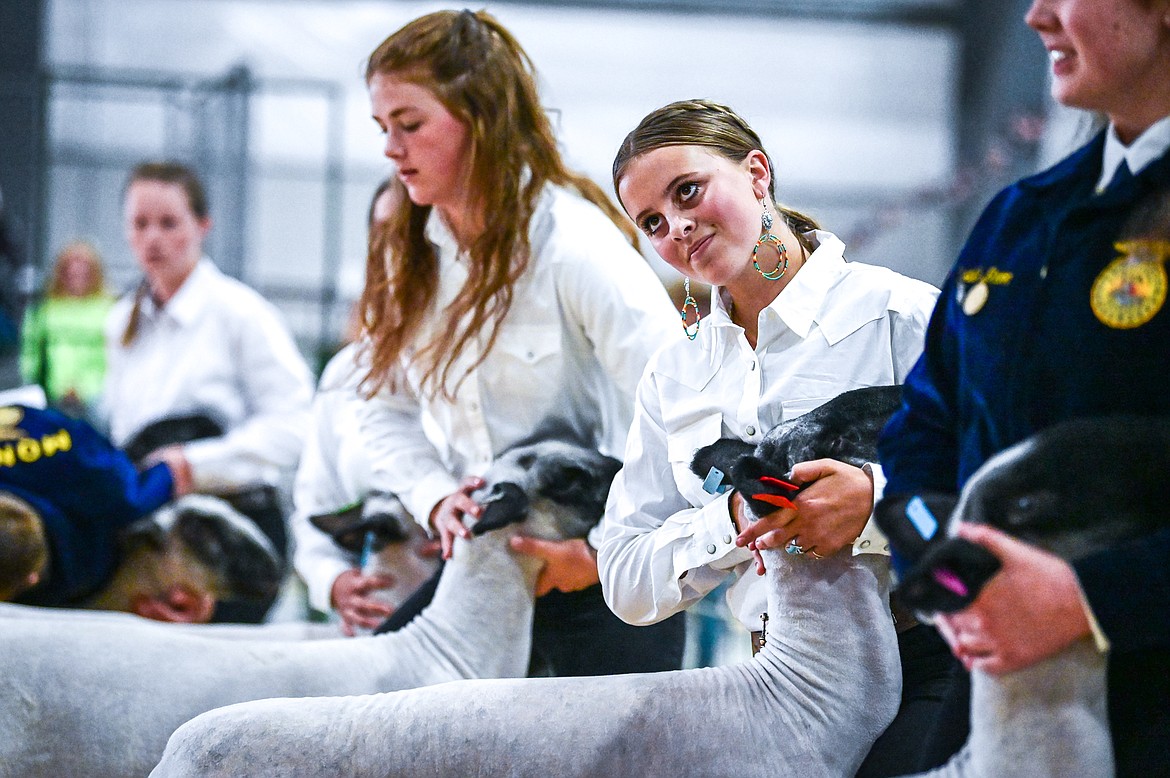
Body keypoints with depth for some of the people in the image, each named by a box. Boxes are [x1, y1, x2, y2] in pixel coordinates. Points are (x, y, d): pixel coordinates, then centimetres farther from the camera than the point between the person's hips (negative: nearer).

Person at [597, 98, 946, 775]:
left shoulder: (903, 316, -3)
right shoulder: (675, 376, 15)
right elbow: (627, 586, 9)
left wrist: (877, 502, -26)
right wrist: (735, 522, -10)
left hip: (925, 674, -5)